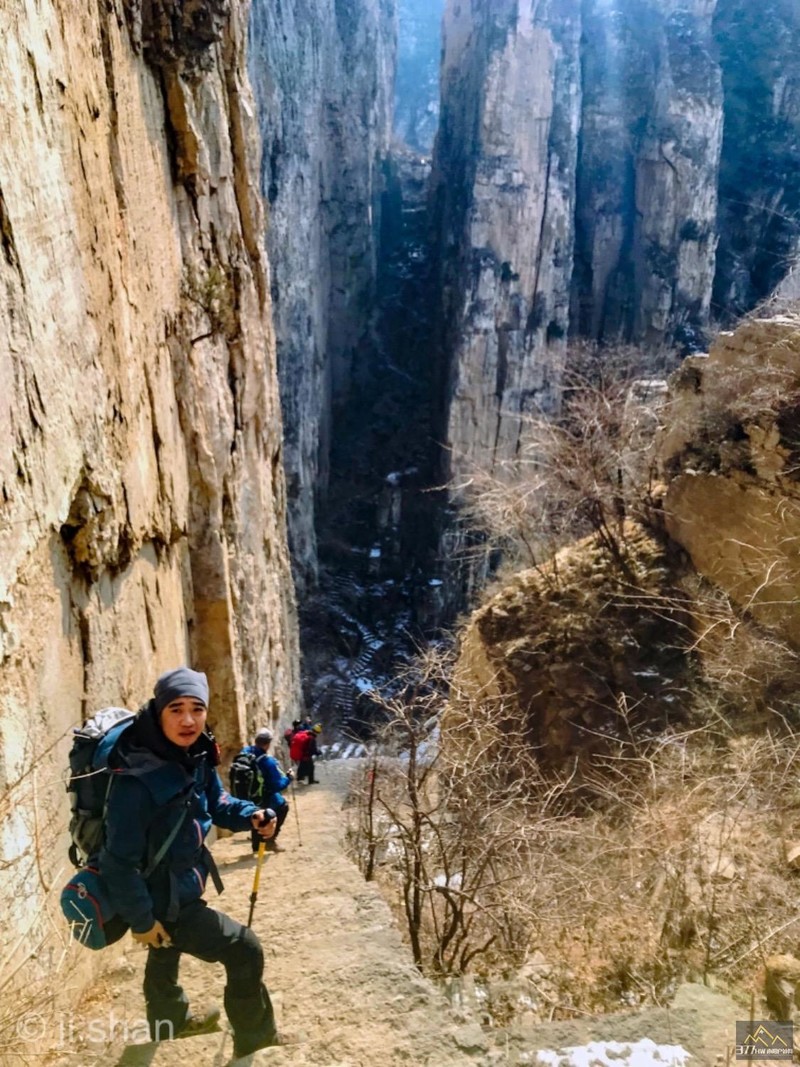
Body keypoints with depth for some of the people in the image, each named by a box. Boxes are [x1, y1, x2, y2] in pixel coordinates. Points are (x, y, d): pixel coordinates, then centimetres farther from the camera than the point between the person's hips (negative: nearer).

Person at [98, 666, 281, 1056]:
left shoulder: (195, 757, -9)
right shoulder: (136, 780, -34)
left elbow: (216, 803, 7)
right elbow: (119, 860, -28)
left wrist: (251, 815, -12)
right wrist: (140, 919, -21)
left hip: (178, 891, 8)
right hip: (161, 902, -8)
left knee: (164, 964, 32)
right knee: (245, 951, -2)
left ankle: (172, 1024, 58)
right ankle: (256, 1042, 20)